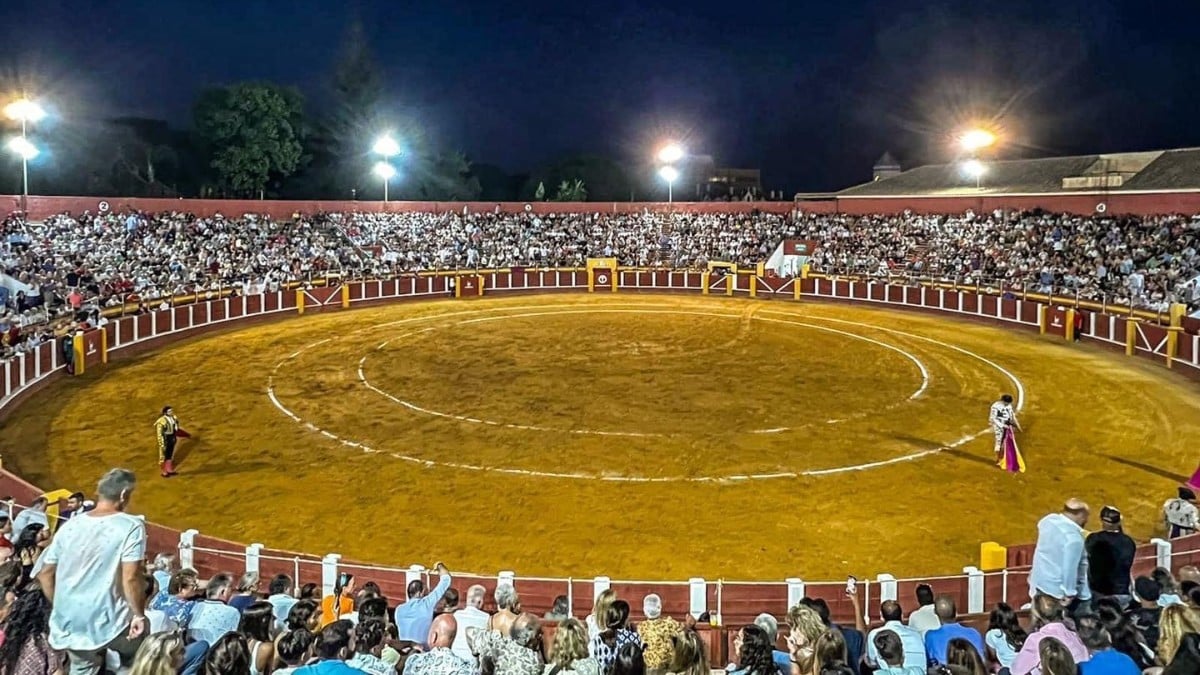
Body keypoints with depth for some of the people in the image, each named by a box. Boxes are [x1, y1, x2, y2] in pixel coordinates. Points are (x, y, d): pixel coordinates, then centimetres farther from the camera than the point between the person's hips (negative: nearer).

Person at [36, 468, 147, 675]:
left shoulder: (70, 525, 6)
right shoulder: (131, 526, -13)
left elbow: (45, 574, 12)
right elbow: (131, 578, -19)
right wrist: (139, 615, -8)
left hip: (70, 622, 6)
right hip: (109, 620, -6)